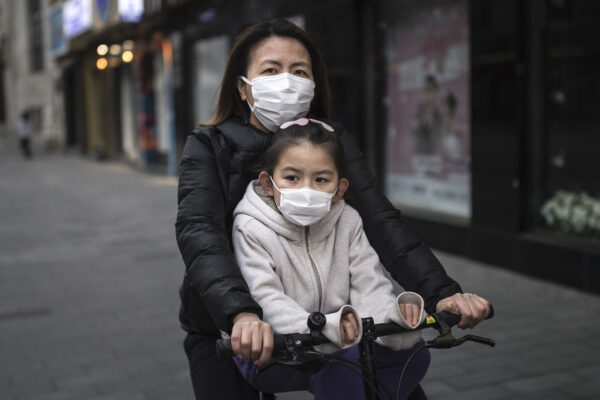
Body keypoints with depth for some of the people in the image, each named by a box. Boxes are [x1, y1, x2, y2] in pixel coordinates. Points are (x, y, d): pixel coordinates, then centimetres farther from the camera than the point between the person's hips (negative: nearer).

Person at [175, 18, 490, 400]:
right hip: (225, 330, -2)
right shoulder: (209, 147, -10)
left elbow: (380, 220, -15)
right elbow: (199, 233, -26)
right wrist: (241, 314, -45)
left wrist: (441, 292, -32)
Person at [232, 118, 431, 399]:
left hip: (334, 342, 5)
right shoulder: (251, 229, -13)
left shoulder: (347, 222, 1)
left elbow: (369, 286, -8)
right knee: (344, 358, -33)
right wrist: (327, 329, -45)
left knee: (414, 351, -13)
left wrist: (396, 315, -33)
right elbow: (268, 304, -26)